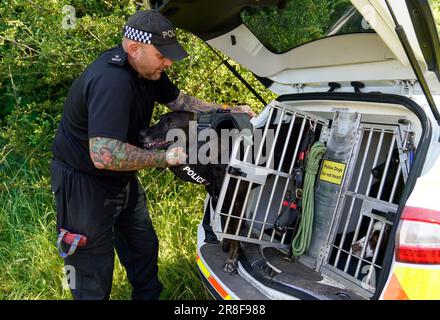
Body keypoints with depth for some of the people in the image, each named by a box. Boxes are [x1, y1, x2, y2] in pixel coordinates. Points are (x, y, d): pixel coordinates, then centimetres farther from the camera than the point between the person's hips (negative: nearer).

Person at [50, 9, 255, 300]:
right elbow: (104, 155, -43)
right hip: (84, 182, -9)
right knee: (94, 278, 5)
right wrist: (165, 158, -33)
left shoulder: (147, 68, -5)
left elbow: (179, 100, 11)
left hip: (122, 179, 9)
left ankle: (148, 295, 46)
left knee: (144, 248, 23)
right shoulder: (112, 81, -35)